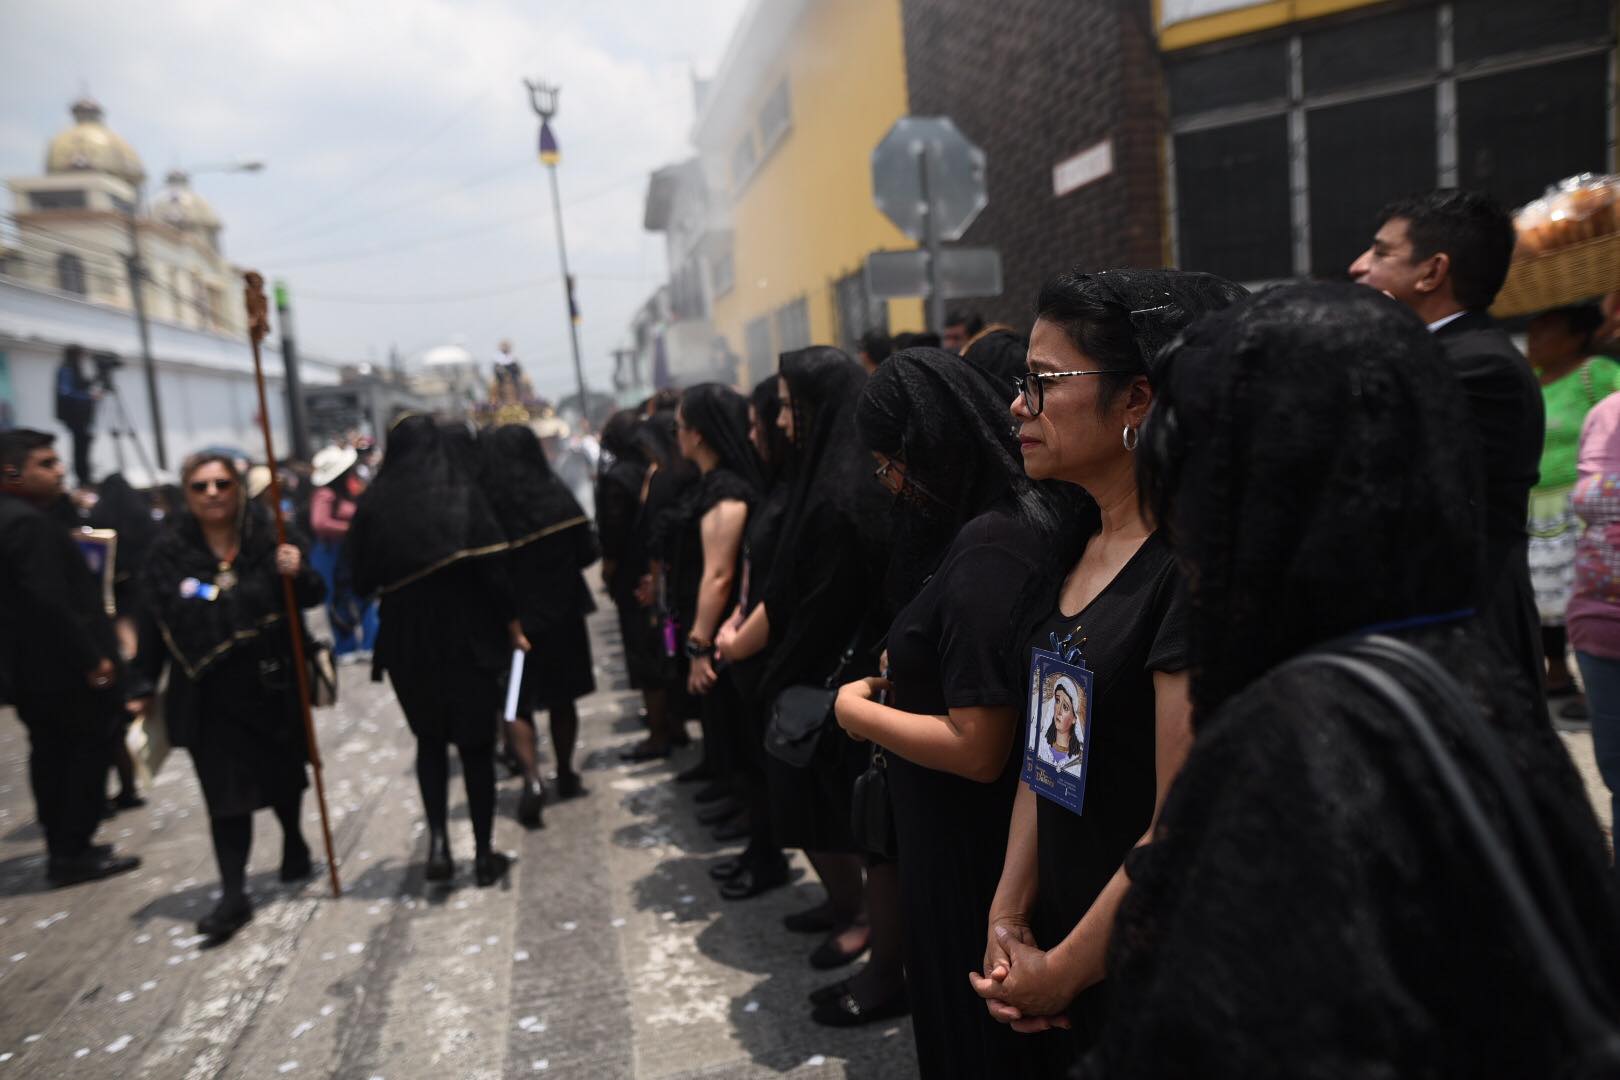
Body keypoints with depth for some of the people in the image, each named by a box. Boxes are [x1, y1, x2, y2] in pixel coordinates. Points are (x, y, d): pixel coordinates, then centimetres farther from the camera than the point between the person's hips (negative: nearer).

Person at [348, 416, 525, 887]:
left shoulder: (374, 502, 0)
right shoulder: (462, 493, -8)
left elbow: (362, 579, 2)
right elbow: (492, 565, -13)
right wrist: (512, 622, -3)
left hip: (405, 638, 2)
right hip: (467, 635, -2)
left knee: (430, 739, 19)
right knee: (476, 742, 10)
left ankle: (438, 840, 6)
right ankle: (484, 853, 15)